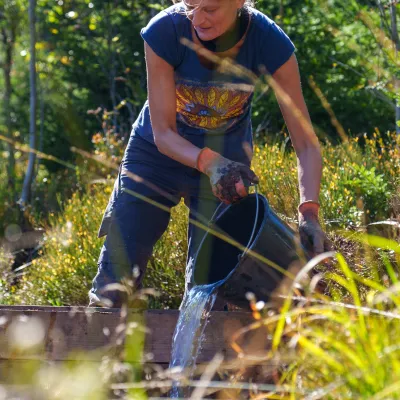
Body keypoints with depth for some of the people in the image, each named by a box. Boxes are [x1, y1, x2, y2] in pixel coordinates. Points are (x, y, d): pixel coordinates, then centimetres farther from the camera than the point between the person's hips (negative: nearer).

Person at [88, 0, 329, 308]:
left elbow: (306, 143, -24)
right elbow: (163, 133, -23)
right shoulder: (164, 32, -28)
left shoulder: (270, 43, -27)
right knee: (113, 284, -6)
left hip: (226, 162, 0)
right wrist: (210, 163, -43)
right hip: (156, 154, 0)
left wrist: (309, 212, -40)